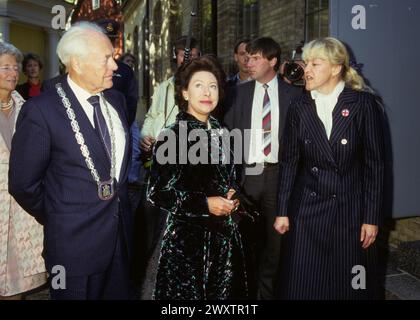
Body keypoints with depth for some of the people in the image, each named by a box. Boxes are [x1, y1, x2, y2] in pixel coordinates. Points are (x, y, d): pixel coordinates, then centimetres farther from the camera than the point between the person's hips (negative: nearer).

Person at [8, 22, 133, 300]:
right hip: (75, 241, -5)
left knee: (119, 293, 20)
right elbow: (23, 184, -11)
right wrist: (58, 221, 0)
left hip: (121, 231, 6)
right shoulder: (41, 111, -16)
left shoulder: (116, 99, 3)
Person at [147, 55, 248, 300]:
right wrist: (204, 204, -17)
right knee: (187, 292, 6)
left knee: (223, 292, 15)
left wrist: (232, 197, 1)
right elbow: (157, 193, -13)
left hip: (225, 236, 6)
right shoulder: (172, 136, -12)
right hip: (187, 236, -6)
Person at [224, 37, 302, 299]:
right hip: (247, 173, 1)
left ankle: (267, 290, 29)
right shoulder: (239, 92, 4)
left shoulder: (292, 94, 1)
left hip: (278, 174, 0)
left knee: (274, 238, 11)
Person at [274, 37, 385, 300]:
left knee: (348, 286, 11)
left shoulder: (363, 104, -6)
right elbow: (289, 162, 4)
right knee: (304, 284, 8)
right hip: (307, 209, 2)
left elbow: (375, 164, -5)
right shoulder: (299, 108, 2)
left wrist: (372, 217, -6)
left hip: (350, 210, -2)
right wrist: (283, 211, 2)